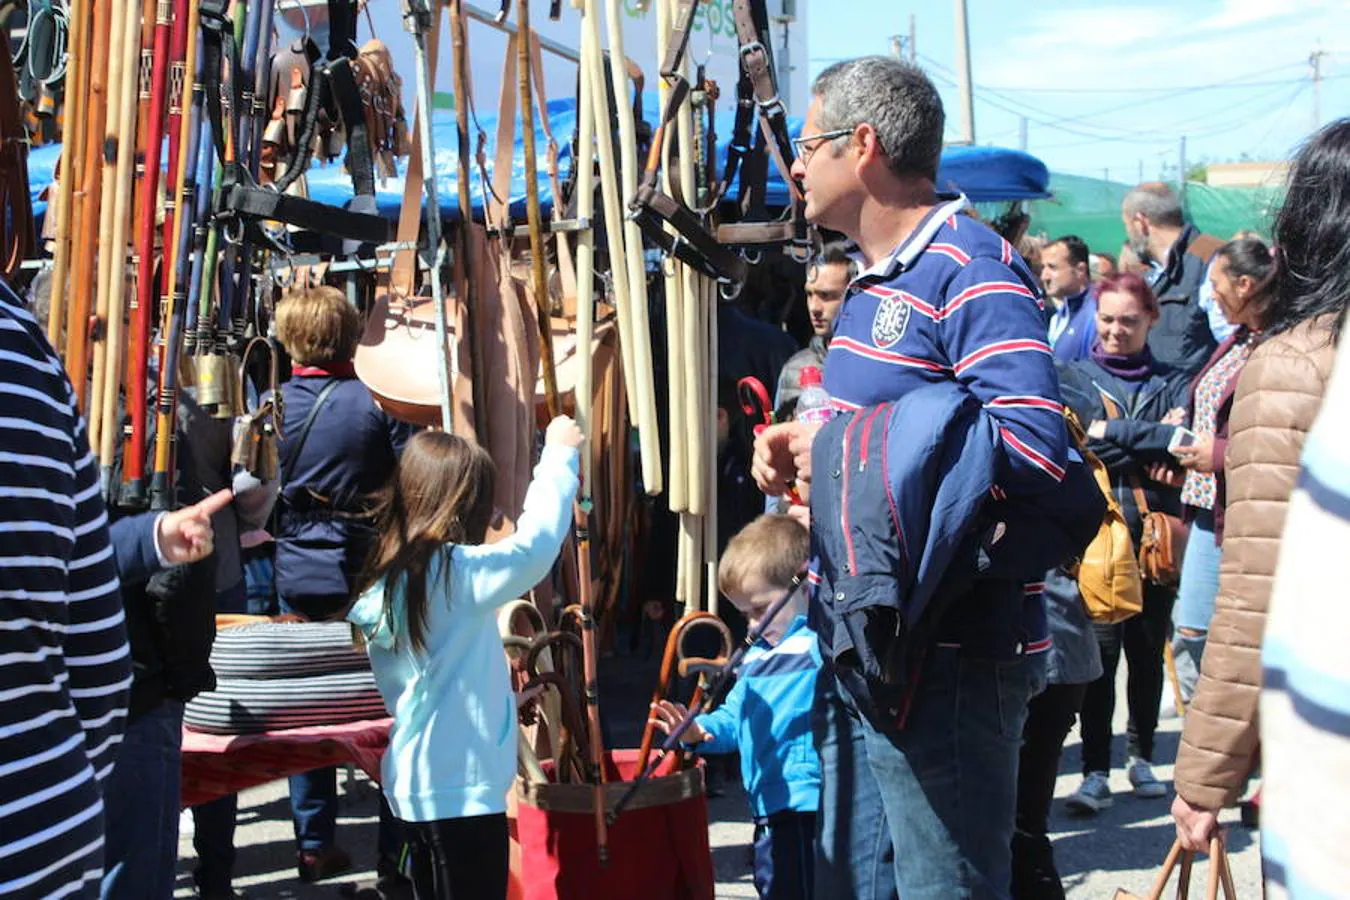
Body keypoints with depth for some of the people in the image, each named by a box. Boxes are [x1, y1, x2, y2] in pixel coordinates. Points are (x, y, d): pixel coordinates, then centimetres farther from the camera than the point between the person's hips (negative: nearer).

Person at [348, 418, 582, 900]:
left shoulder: (386, 580, 6)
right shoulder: (455, 572, -17)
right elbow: (535, 544, -19)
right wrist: (559, 455, -9)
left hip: (417, 782, 8)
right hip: (463, 787, -8)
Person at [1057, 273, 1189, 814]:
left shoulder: (1171, 384, 12)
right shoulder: (1073, 378, 8)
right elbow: (1077, 441, -9)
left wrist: (1112, 434, -12)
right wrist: (1153, 441, -13)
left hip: (1155, 531, 2)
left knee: (1148, 651, 10)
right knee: (1099, 652, -8)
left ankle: (1141, 757, 27)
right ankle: (1095, 772, -2)